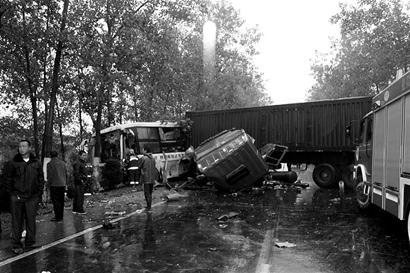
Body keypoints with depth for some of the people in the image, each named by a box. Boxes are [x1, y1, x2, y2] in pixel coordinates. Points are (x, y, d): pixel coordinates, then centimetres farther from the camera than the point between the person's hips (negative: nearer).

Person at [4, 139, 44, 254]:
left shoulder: (36, 163, 7)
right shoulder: (13, 163, 2)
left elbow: (41, 180, 10)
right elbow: (8, 180, 5)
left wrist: (39, 194, 3)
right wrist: (12, 193, -3)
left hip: (32, 197, 1)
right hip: (17, 197, -1)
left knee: (31, 221, 5)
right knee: (17, 222, 3)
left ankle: (30, 243, 17)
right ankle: (16, 245, 12)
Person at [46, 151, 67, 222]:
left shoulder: (50, 164, -8)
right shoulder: (63, 163, 8)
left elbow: (49, 176, -10)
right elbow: (66, 174, 12)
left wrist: (48, 184, 1)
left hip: (54, 185, -5)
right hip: (62, 184, 6)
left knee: (55, 201, -1)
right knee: (61, 201, 12)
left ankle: (58, 217, -1)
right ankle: (61, 216, 19)